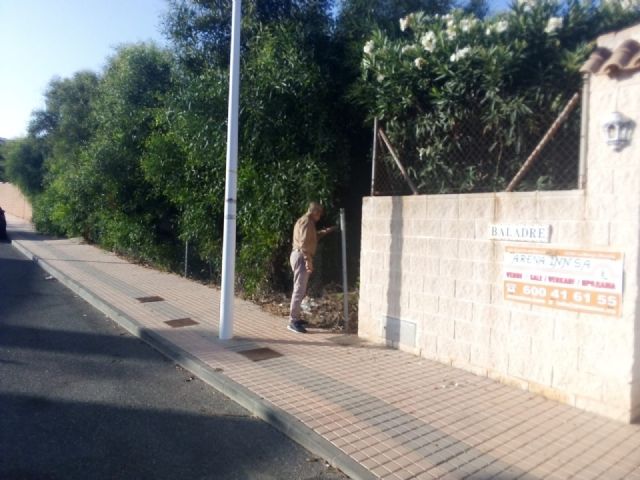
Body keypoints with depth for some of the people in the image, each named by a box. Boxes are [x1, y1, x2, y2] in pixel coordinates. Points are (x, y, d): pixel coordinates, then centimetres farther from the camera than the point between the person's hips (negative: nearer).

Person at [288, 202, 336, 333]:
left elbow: (313, 237, 35)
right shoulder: (306, 221, -13)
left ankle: (295, 317, 22)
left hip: (299, 256, 11)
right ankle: (293, 321, -12)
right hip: (300, 256, -11)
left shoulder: (305, 221, 20)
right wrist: (308, 261, -23)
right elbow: (304, 243, -22)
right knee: (299, 290, -12)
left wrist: (325, 231, 31)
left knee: (301, 289, 15)